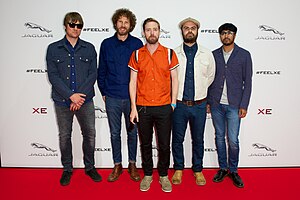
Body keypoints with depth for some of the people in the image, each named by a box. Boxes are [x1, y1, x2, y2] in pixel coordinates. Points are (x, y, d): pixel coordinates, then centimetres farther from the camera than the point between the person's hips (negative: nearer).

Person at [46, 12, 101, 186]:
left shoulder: (89, 48, 5)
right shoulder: (53, 49, 3)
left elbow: (93, 74, -1)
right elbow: (53, 76, -5)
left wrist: (81, 95, -12)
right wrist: (71, 95, -15)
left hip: (85, 100, 1)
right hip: (62, 101, 0)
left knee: (90, 134, 7)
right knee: (64, 136, 10)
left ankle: (90, 167, 27)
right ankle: (67, 169, 29)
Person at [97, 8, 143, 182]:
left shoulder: (137, 44, 0)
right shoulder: (106, 44, 4)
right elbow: (101, 70, 9)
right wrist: (103, 92, 6)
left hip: (132, 97, -1)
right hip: (112, 98, 1)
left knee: (132, 132, 11)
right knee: (115, 133, 11)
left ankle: (132, 164, 28)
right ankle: (117, 165, 28)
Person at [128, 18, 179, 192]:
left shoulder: (169, 53, 2)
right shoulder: (137, 54, 4)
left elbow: (174, 79, 5)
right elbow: (133, 82, 4)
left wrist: (173, 104, -1)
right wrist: (133, 107, -1)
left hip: (164, 107, 0)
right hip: (142, 107, 1)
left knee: (164, 145, 8)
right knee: (145, 144, 13)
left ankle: (164, 175, 28)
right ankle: (147, 175, 31)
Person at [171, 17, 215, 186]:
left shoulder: (207, 54, 3)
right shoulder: (174, 54, -1)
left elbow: (210, 77, 14)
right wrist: (176, 94, 6)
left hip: (199, 105, 1)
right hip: (179, 104, -1)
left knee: (198, 140, 13)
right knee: (177, 139, 10)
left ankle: (198, 170, 31)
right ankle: (178, 169, 29)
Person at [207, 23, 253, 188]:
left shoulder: (244, 55, 1)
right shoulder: (213, 55, 8)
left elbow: (247, 82, 0)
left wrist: (244, 105, -6)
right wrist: (207, 101, 5)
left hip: (234, 105, -2)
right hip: (216, 104, 3)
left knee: (233, 140, -1)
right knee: (219, 137, 10)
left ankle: (233, 170, 20)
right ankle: (223, 168, 25)